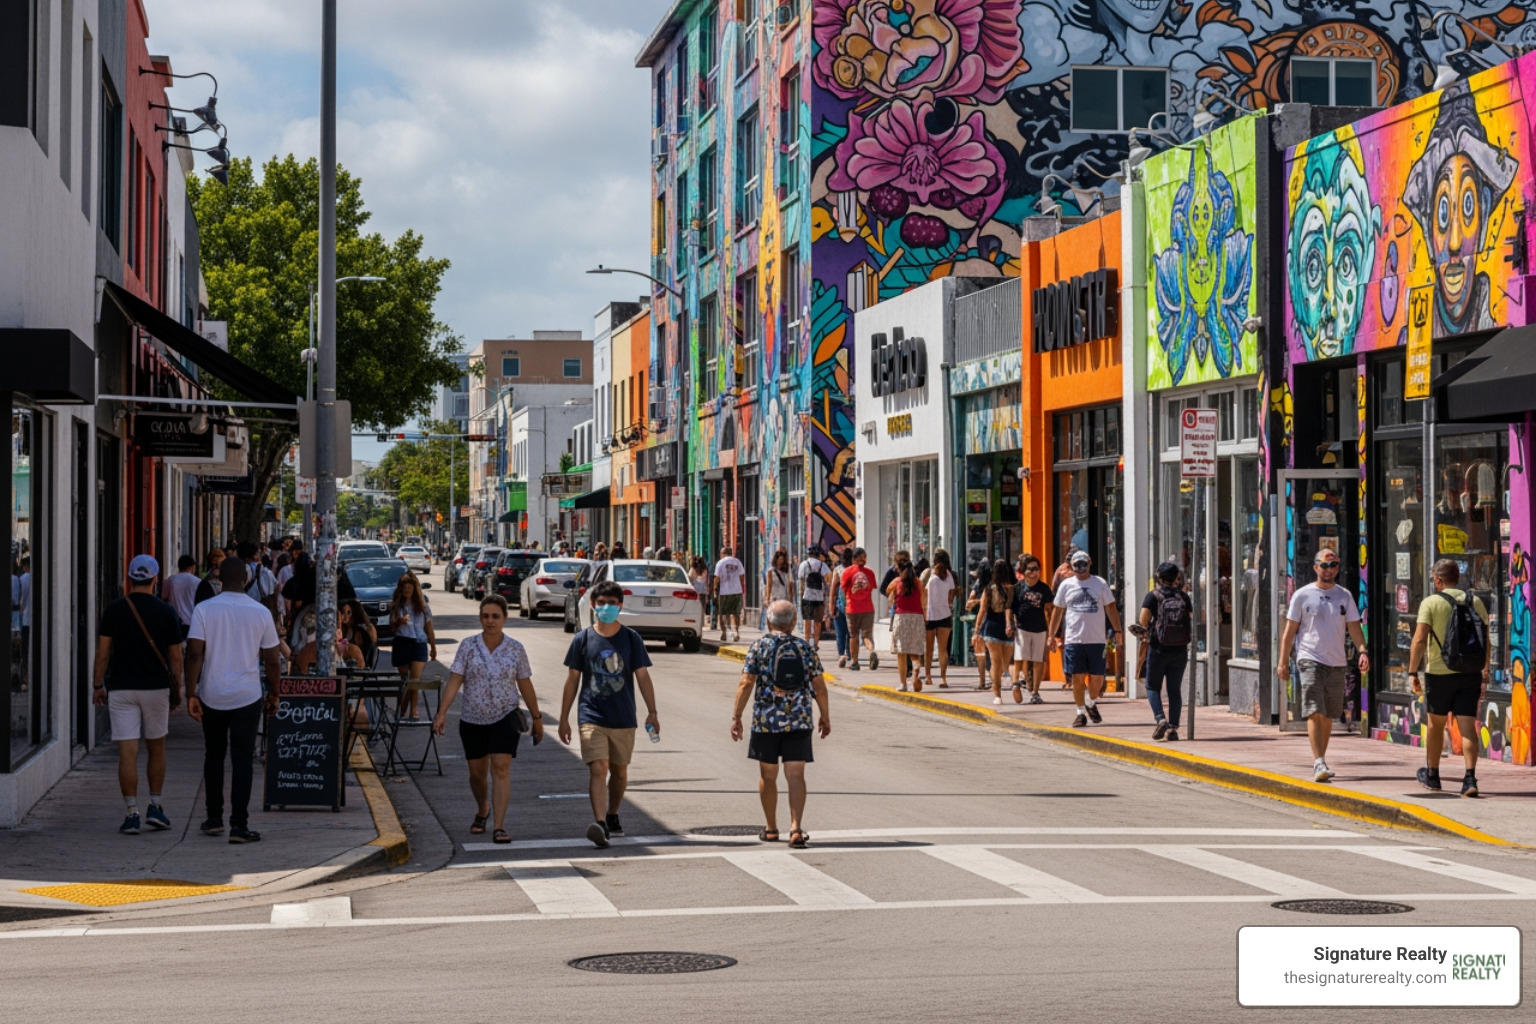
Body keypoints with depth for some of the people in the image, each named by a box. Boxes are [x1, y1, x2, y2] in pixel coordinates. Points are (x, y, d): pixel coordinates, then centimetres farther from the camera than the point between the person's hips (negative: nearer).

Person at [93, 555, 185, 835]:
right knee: (156, 748, 17)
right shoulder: (166, 612, -3)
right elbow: (175, 657, 1)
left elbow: (102, 652, -2)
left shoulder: (113, 610, -2)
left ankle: (132, 814, -6)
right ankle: (154, 807, 15)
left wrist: (98, 685, 8)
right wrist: (177, 690, 12)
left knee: (127, 753, -2)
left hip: (120, 688, 0)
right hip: (156, 687, 0)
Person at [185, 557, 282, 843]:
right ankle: (239, 825, -6)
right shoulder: (261, 613, -3)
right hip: (248, 696, -1)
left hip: (212, 696, 1)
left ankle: (214, 819, 22)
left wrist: (191, 694, -7)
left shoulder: (204, 610, -5)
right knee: (241, 760, 0)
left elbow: (194, 654, -11)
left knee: (213, 757, 16)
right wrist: (274, 694, 14)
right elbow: (271, 661, 1)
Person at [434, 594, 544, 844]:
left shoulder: (516, 649, -1)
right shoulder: (468, 647, -3)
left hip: (505, 718, -1)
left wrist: (536, 718, 11)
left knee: (501, 769, -14)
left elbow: (525, 685, 7)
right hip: (473, 720, 1)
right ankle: (482, 810, 41)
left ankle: (499, 827, -17)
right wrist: (442, 713, -17)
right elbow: (454, 681, -7)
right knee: (477, 772, 12)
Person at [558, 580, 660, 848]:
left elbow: (643, 677, 4)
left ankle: (612, 816, 34)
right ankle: (600, 824, -27)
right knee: (598, 769, -16)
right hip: (592, 717, -2)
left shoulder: (631, 639, 3)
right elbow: (572, 680, 5)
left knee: (619, 771, 13)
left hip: (623, 718, 2)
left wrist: (652, 712, -5)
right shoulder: (582, 639, 1)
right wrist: (564, 718, 4)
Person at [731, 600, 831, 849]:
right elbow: (819, 686, 4)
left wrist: (736, 717, -2)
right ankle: (796, 828, -14)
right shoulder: (806, 648, 4)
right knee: (795, 776, 0)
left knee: (768, 776, 13)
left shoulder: (759, 647, -2)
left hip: (766, 722, -1)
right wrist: (825, 717, 15)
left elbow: (746, 684, -7)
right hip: (799, 722, 1)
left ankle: (771, 829, 22)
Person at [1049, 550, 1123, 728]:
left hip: (1096, 639, 0)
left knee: (1097, 677, 2)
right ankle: (1081, 712, 13)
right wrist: (1052, 636, 9)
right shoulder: (1066, 585, 7)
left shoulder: (1100, 583, 5)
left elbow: (1111, 608, 8)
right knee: (1077, 678, 1)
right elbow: (1057, 611, 12)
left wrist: (1117, 631, 1)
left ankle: (1091, 704, 29)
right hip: (1073, 639, 0)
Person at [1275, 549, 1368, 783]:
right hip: (1310, 660, -4)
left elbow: (1354, 627, 8)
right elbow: (1289, 630, 3)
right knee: (1315, 713, -15)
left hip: (1336, 662, 4)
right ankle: (1319, 763, -20)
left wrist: (1362, 651, -10)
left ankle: (1319, 761, 22)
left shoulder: (1345, 596, 10)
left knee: (1328, 715, 10)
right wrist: (1283, 661, -2)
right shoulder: (1302, 595, 2)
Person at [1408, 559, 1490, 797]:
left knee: (1436, 725, 14)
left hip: (1439, 673, -2)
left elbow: (1419, 640, -14)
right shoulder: (1476, 602, 7)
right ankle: (1470, 778, -16)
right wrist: (1484, 675, 17)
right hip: (1470, 673, 3)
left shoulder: (1431, 603, -5)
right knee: (1467, 726, -2)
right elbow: (1486, 644, 9)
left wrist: (1412, 672, -9)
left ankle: (1432, 775, 29)